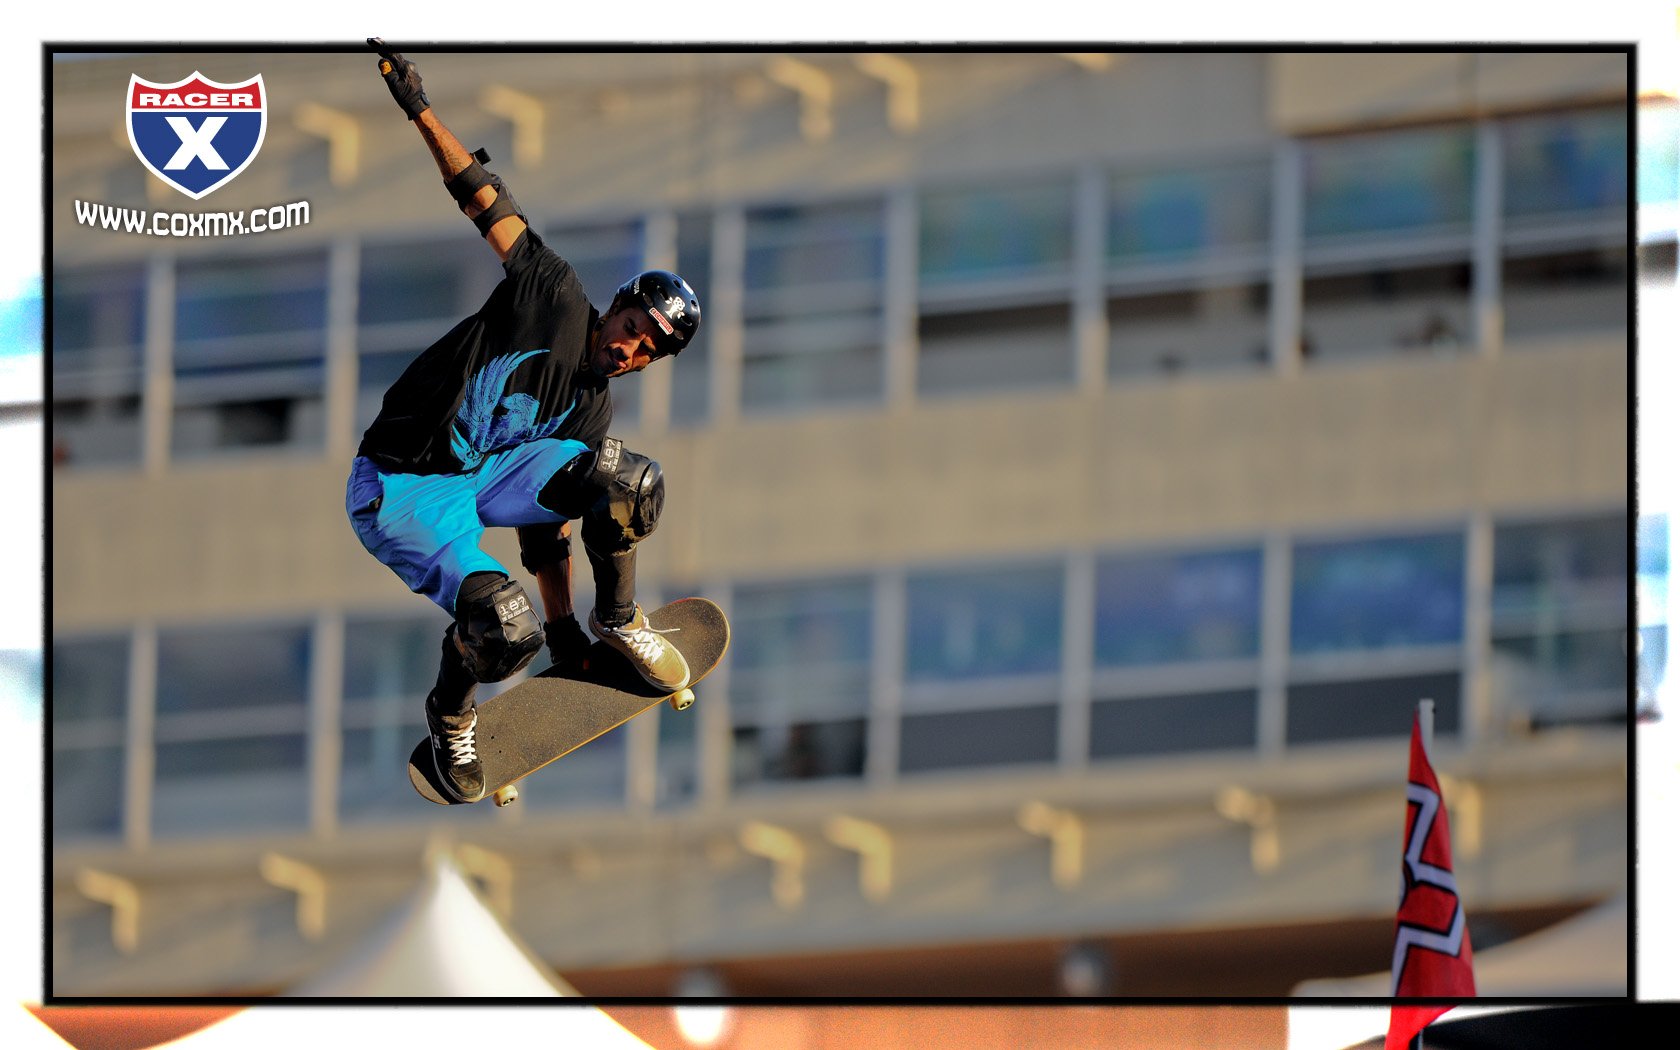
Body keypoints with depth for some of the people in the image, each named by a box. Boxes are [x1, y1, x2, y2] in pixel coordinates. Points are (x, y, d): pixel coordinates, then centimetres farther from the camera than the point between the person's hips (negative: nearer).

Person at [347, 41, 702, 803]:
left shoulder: (591, 416, 8)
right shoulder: (556, 299, -8)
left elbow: (547, 517, 12)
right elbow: (486, 199, -13)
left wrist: (561, 625, 8)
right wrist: (419, 112, -19)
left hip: (488, 478, 6)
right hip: (401, 493, -6)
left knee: (628, 482, -18)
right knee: (506, 628, -29)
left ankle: (616, 619, 8)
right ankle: (451, 713, 6)